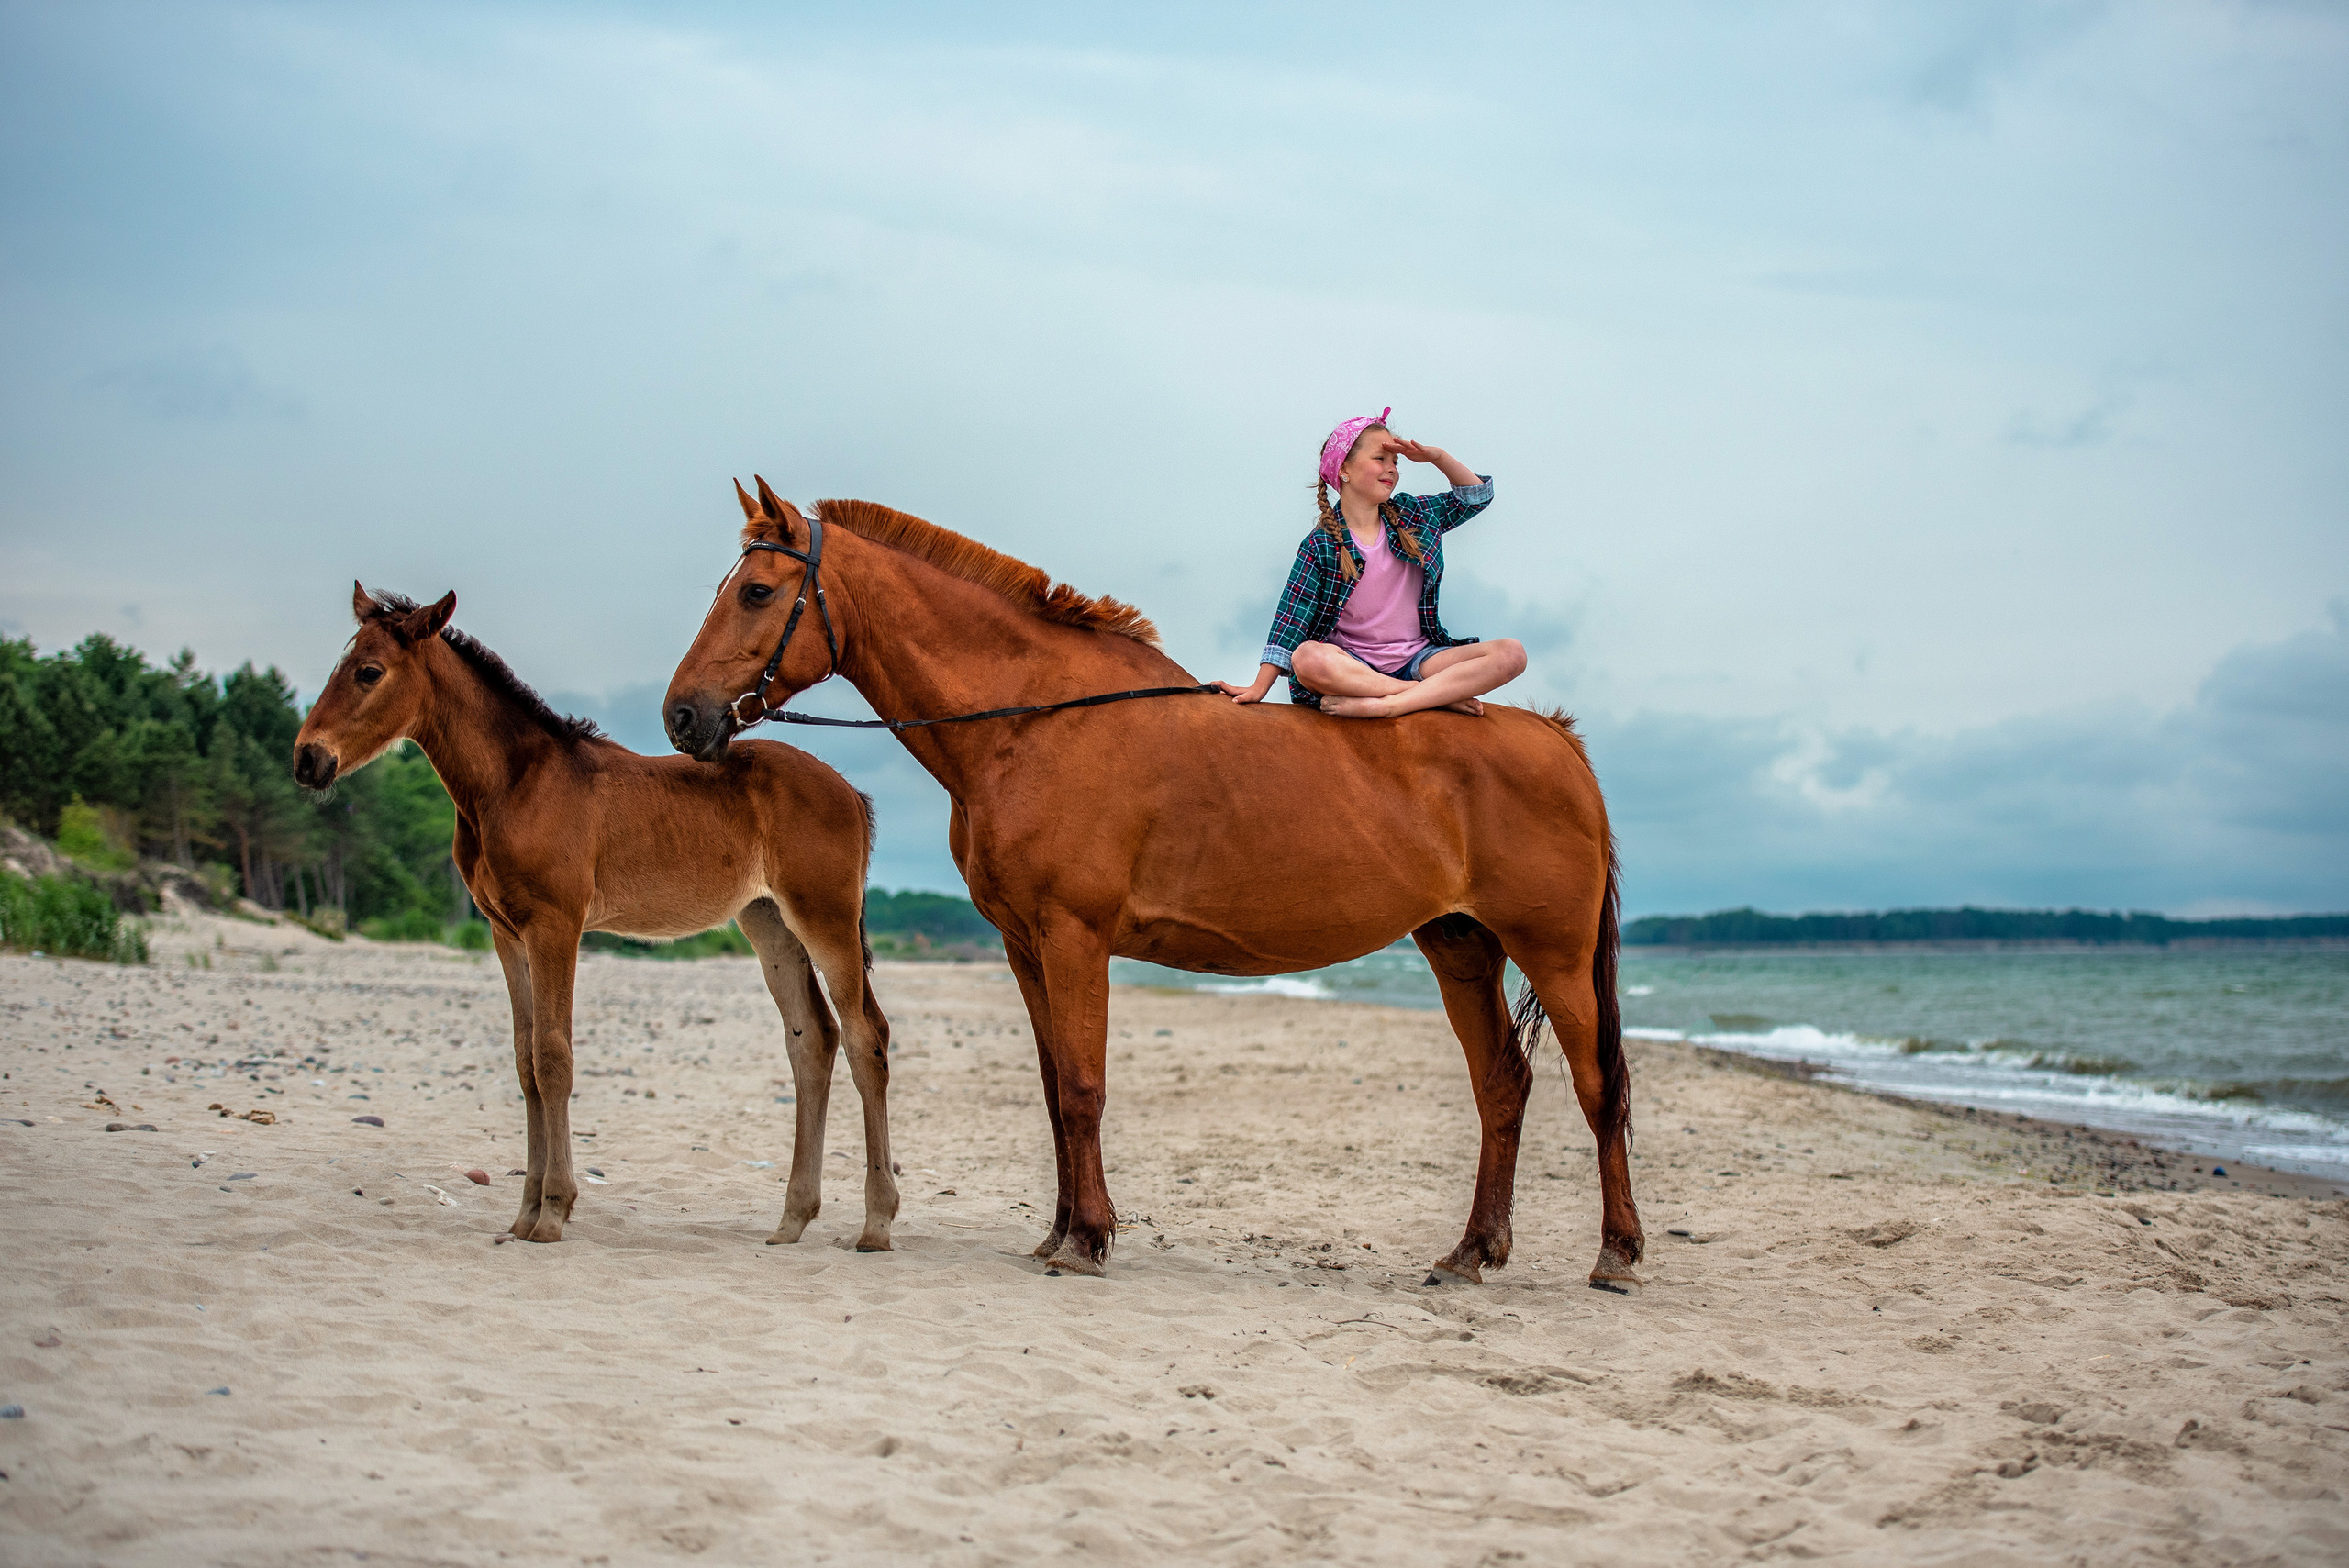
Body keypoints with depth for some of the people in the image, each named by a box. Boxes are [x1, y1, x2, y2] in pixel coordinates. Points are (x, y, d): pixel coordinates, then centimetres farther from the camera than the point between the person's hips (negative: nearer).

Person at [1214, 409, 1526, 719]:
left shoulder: (1412, 515, 10)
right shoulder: (1321, 546, -2)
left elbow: (1475, 496, 18)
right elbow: (1292, 618, -6)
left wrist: (1437, 456, 1)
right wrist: (1259, 688, -12)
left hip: (1416, 659, 3)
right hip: (1353, 663, -3)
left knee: (1512, 653, -21)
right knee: (1307, 658, -39)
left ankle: (1383, 706, -32)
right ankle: (1441, 696, -30)